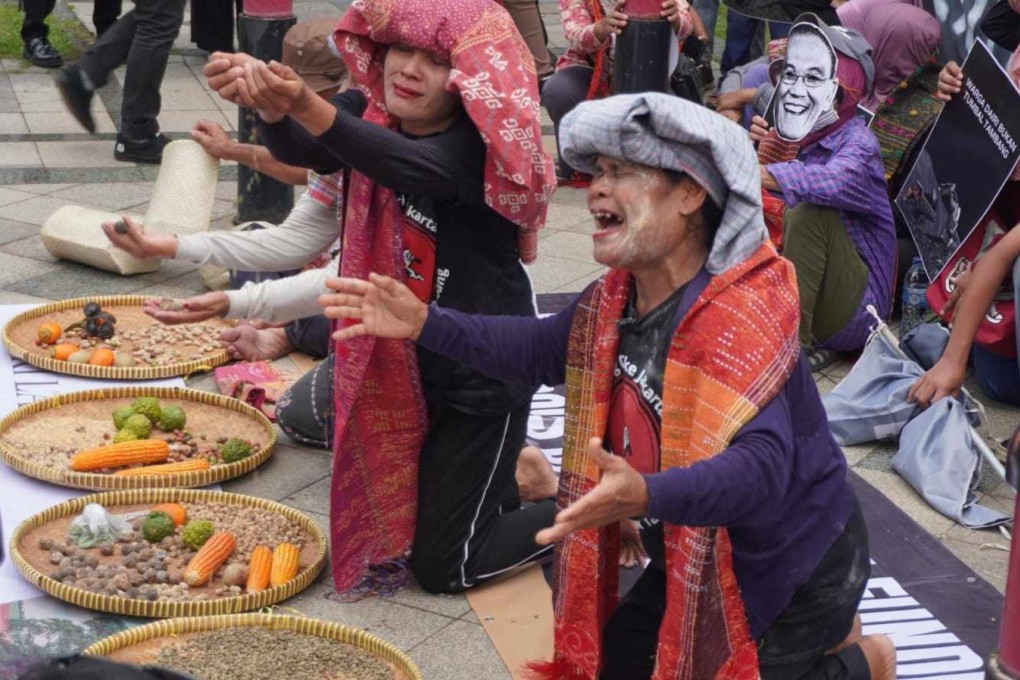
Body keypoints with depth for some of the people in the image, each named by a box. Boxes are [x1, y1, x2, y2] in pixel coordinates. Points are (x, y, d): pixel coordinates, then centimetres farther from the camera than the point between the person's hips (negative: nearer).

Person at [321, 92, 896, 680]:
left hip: (797, 566, -8)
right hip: (695, 561, 8)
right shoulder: (615, 299, -5)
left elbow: (762, 464, -42)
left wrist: (647, 496, -59)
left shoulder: (744, 316, -31)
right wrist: (426, 324, -2)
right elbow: (539, 349, 11)